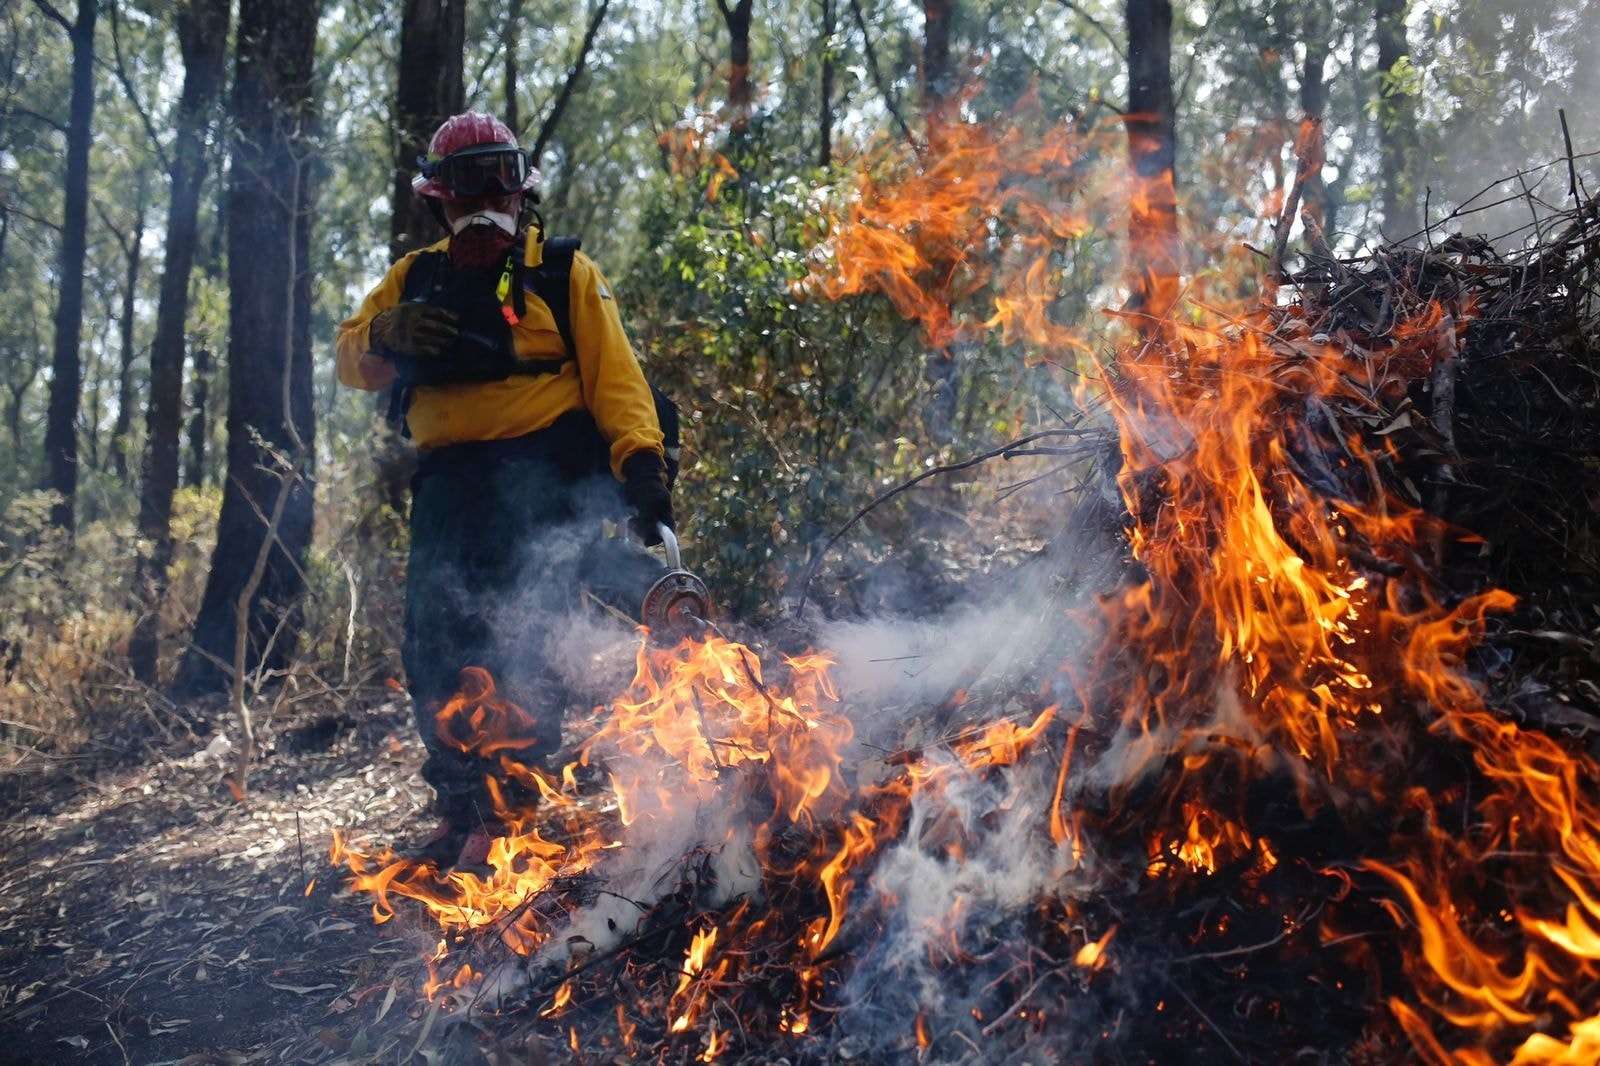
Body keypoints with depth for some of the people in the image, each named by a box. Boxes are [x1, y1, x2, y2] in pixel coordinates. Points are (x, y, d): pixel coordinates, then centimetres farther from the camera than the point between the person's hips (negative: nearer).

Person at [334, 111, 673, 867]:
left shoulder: (564, 272, 8)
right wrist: (385, 336, -10)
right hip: (450, 481, 5)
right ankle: (463, 817, 16)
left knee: (521, 649, -11)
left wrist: (640, 457, -16)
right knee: (434, 649, 4)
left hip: (540, 471, -5)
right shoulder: (416, 279, 20)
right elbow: (349, 359, 13)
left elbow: (612, 373, -1)